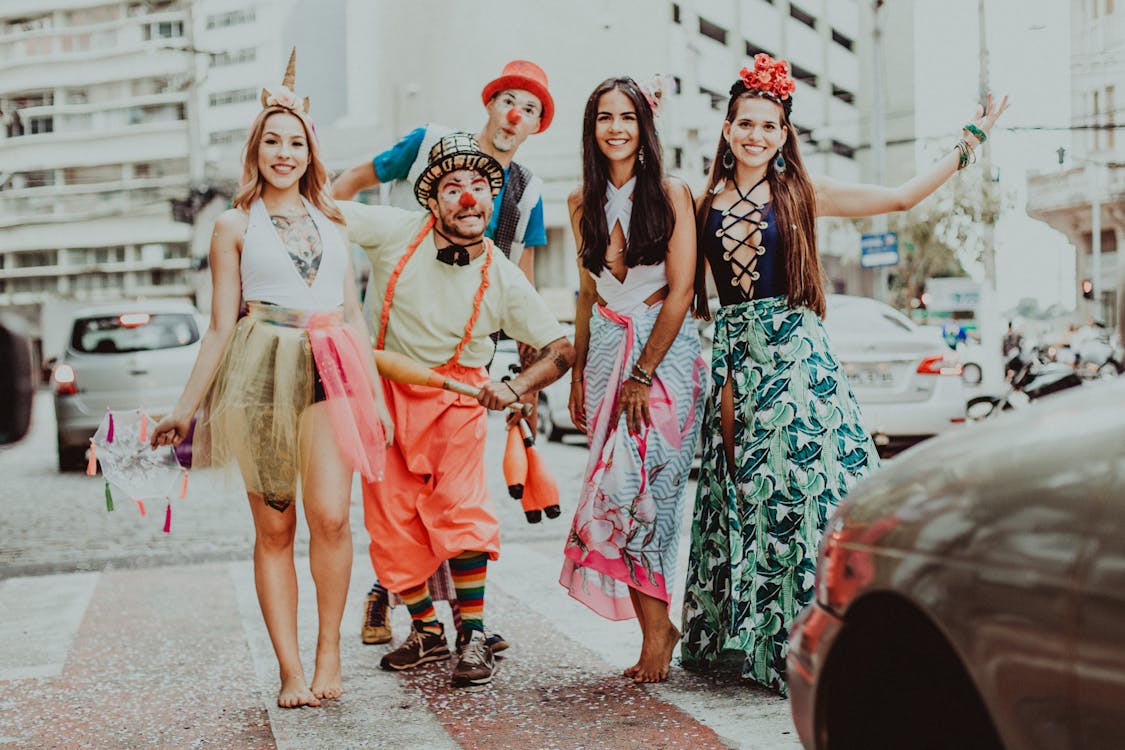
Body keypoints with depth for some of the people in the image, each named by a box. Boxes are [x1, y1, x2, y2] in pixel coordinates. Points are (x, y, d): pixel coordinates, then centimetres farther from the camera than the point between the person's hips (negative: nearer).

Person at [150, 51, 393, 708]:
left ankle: (331, 645, 1)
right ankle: (291, 671, 5)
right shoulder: (236, 226, 9)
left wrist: (376, 393, 14)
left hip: (332, 371, 2)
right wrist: (188, 406, 6)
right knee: (273, 530, 0)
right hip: (262, 374, -1)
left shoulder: (332, 223, 18)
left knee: (330, 514, -16)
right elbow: (221, 326, 9)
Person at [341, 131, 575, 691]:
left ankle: (473, 639, -7)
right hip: (386, 390, 2)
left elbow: (562, 350, -4)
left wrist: (513, 388, -19)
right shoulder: (397, 232, -12)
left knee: (460, 508, -18)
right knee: (391, 522, 2)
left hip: (455, 396, -1)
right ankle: (426, 632, 20)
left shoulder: (503, 279, -11)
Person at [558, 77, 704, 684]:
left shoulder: (670, 193, -4)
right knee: (618, 490, -3)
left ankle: (654, 631, -1)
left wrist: (642, 374, -14)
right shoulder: (583, 202, 11)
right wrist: (578, 374, 12)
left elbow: (680, 292, -9)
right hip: (606, 347, 4)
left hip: (666, 349, -4)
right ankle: (657, 631, 5)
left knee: (639, 490, -12)